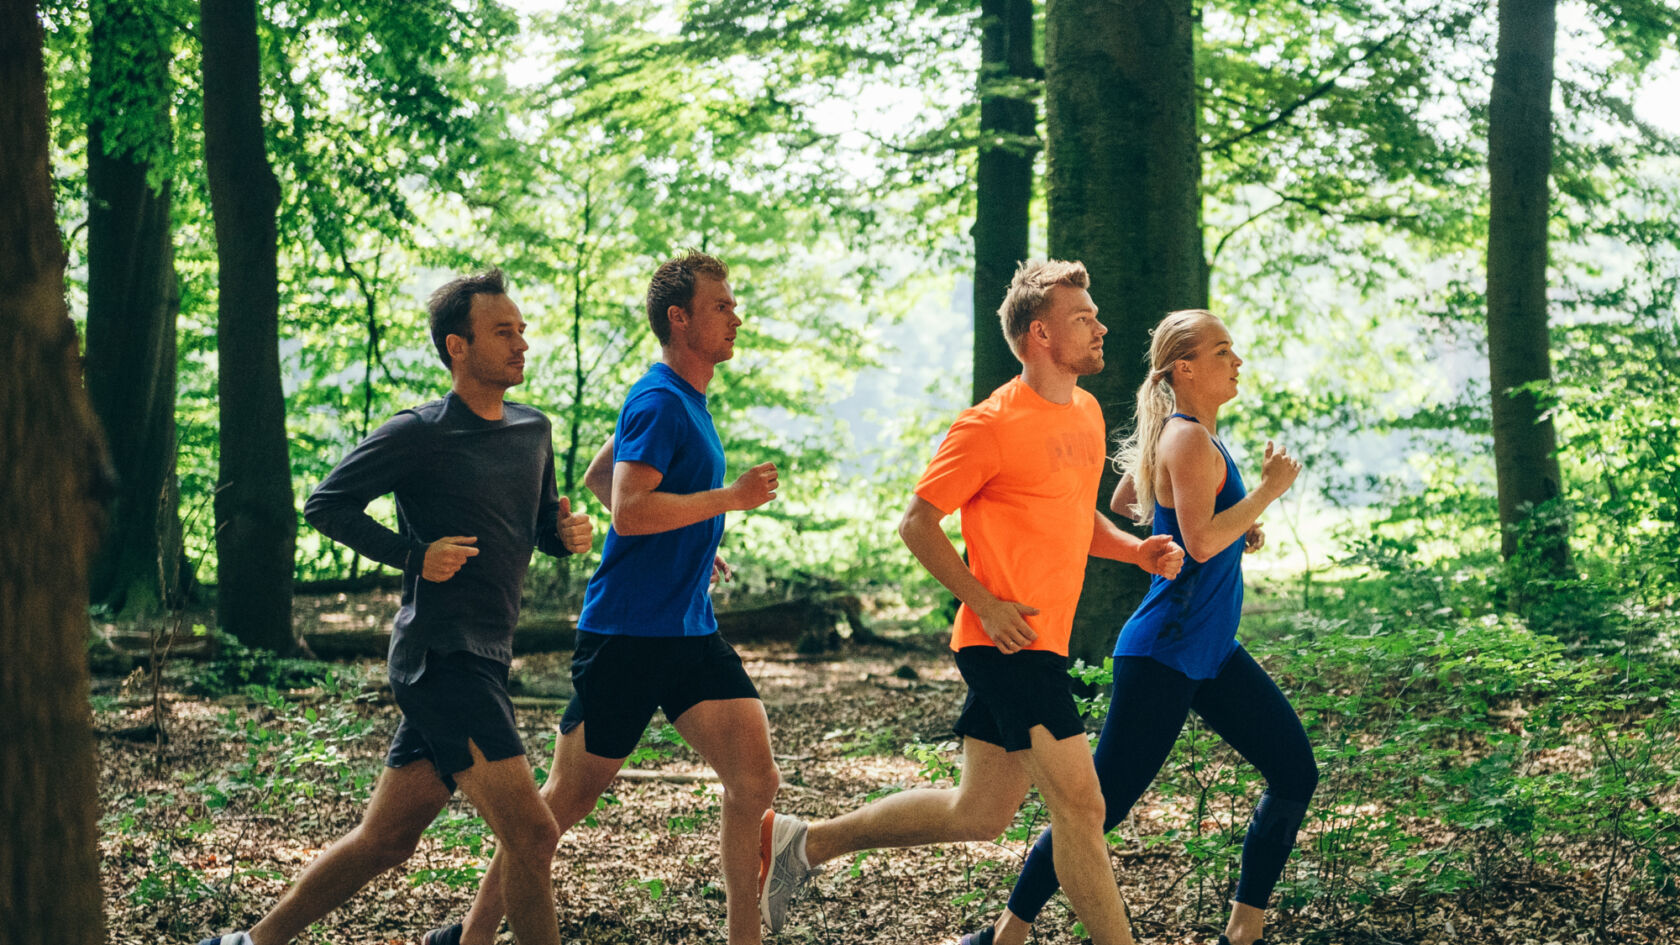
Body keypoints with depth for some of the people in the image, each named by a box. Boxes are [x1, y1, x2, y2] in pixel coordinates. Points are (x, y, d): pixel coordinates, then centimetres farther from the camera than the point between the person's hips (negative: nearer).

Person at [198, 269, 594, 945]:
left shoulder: (533, 431, 14)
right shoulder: (418, 434, -8)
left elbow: (542, 528, 25)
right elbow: (325, 504, -4)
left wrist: (569, 533, 2)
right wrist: (413, 554, -13)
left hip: (483, 660, 8)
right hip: (442, 656, -8)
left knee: (383, 842, 13)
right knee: (532, 835, -13)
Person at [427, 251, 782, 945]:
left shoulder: (688, 400, 16)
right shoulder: (659, 402, -13)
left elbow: (598, 477, 27)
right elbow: (629, 511, -25)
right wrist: (731, 498, -19)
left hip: (691, 632, 8)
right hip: (625, 634, -8)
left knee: (755, 781, -4)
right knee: (568, 798, 2)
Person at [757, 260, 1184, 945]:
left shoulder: (1087, 412, 14)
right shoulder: (991, 425, -13)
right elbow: (917, 523, -9)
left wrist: (1136, 550, 7)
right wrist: (986, 604, -17)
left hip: (1042, 644, 9)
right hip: (1010, 643, -9)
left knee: (979, 815, 13)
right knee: (1080, 807, -10)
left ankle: (804, 842, 25)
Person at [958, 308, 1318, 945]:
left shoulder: (1180, 435, 11)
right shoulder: (1188, 440, -17)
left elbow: (1123, 502, 25)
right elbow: (1201, 543, -27)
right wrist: (1269, 490, -17)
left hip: (1211, 653, 10)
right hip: (1163, 654, -10)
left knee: (1296, 772, 7)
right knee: (1101, 805, -5)